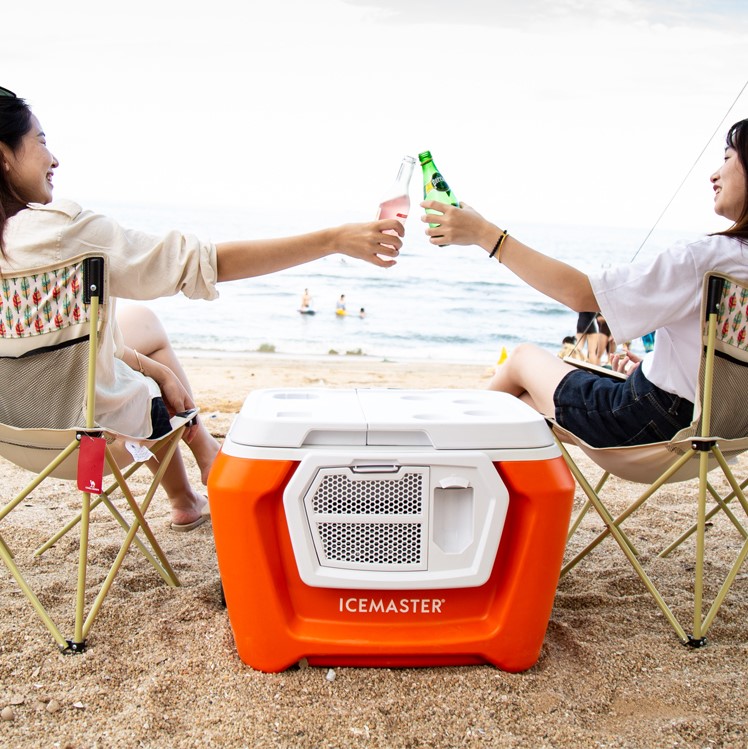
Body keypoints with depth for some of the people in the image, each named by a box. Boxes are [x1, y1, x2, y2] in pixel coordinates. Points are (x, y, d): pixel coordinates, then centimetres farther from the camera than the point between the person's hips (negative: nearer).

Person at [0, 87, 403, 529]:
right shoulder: (60, 228, -26)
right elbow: (204, 263, -25)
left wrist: (149, 365, 6)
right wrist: (336, 240, -21)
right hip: (91, 431, -6)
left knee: (142, 322, 24)